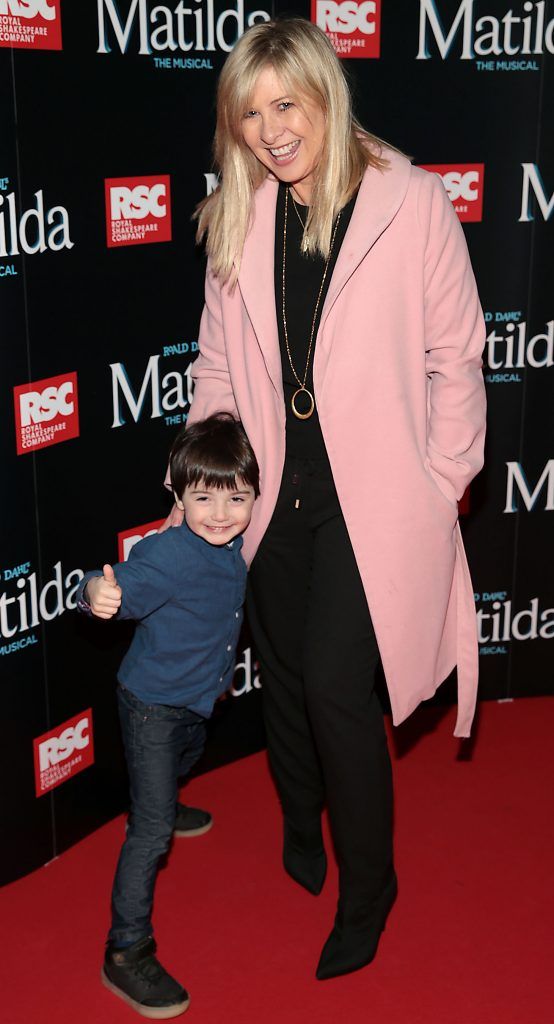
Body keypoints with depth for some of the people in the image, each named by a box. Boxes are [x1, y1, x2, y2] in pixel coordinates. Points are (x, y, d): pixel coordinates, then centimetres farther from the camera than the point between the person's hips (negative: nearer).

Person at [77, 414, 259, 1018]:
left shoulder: (234, 546, -7)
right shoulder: (168, 555, -31)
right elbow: (122, 588, -43)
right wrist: (98, 593, -61)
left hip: (196, 697, 8)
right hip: (153, 704, -8)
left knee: (186, 758, 37)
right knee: (151, 831, -7)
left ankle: (160, 810, 69)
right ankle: (126, 952, 2)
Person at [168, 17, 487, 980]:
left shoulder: (412, 200, -10)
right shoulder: (238, 221, 3)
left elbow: (454, 358, -6)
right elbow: (218, 361, 10)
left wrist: (441, 486, -6)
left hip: (374, 495, -4)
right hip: (276, 492, 5)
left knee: (336, 685, -5)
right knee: (284, 677, 17)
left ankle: (367, 884, 20)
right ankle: (301, 836, 44)